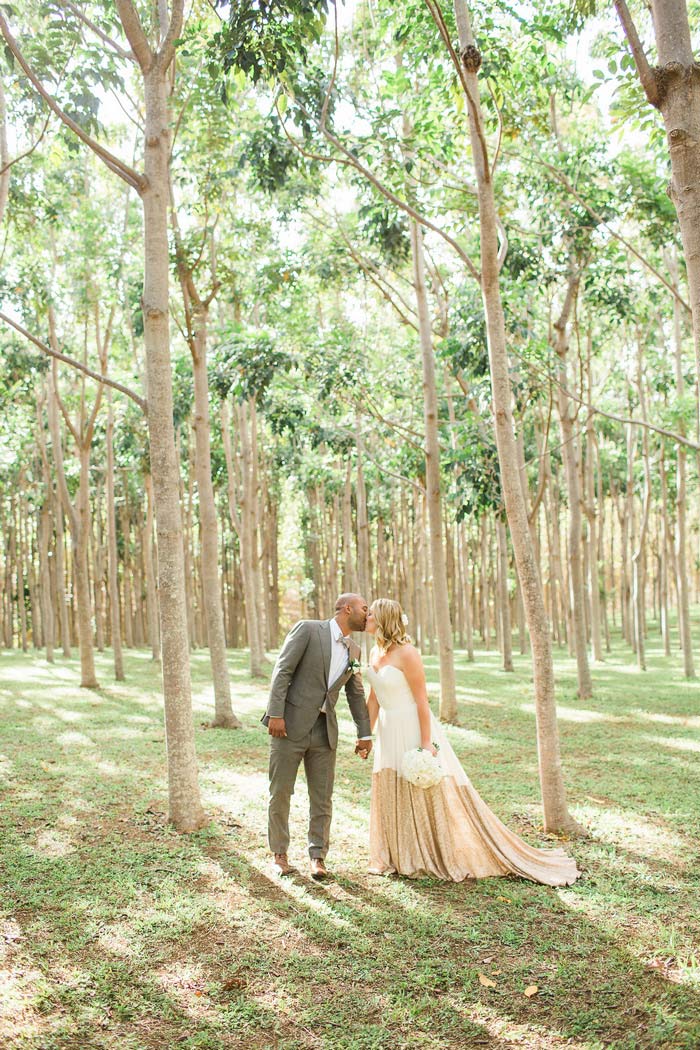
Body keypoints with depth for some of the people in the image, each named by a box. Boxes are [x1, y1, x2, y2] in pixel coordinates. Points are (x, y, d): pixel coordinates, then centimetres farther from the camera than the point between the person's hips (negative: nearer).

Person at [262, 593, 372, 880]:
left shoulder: (354, 651, 11)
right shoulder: (307, 629, -8)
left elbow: (356, 694, 20)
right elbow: (282, 671, -12)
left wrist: (364, 734, 20)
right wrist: (275, 714, -18)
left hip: (324, 731, 5)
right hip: (290, 726, -5)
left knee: (322, 796, 5)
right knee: (280, 793, 4)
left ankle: (317, 856, 17)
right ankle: (280, 854, 20)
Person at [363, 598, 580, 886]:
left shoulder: (407, 653, -20)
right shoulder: (374, 653, 5)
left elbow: (422, 700, -19)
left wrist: (426, 743, -20)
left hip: (414, 731, -8)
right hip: (389, 734, 8)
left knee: (430, 794, 1)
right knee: (392, 796, 15)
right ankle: (401, 858, 29)